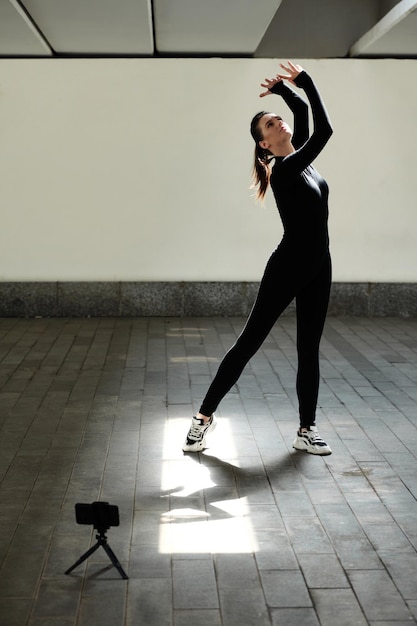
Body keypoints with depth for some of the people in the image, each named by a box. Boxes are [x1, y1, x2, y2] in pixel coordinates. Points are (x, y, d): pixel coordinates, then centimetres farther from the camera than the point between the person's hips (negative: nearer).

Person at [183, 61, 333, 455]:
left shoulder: (300, 159, 7)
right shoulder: (285, 170, -17)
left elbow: (304, 111, 18)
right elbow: (325, 129, -25)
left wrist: (286, 89, 4)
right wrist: (305, 81, -18)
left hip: (317, 267, 8)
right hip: (288, 267, -8)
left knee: (309, 349, 9)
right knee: (250, 340, -2)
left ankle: (306, 430, 17)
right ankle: (205, 415, 8)